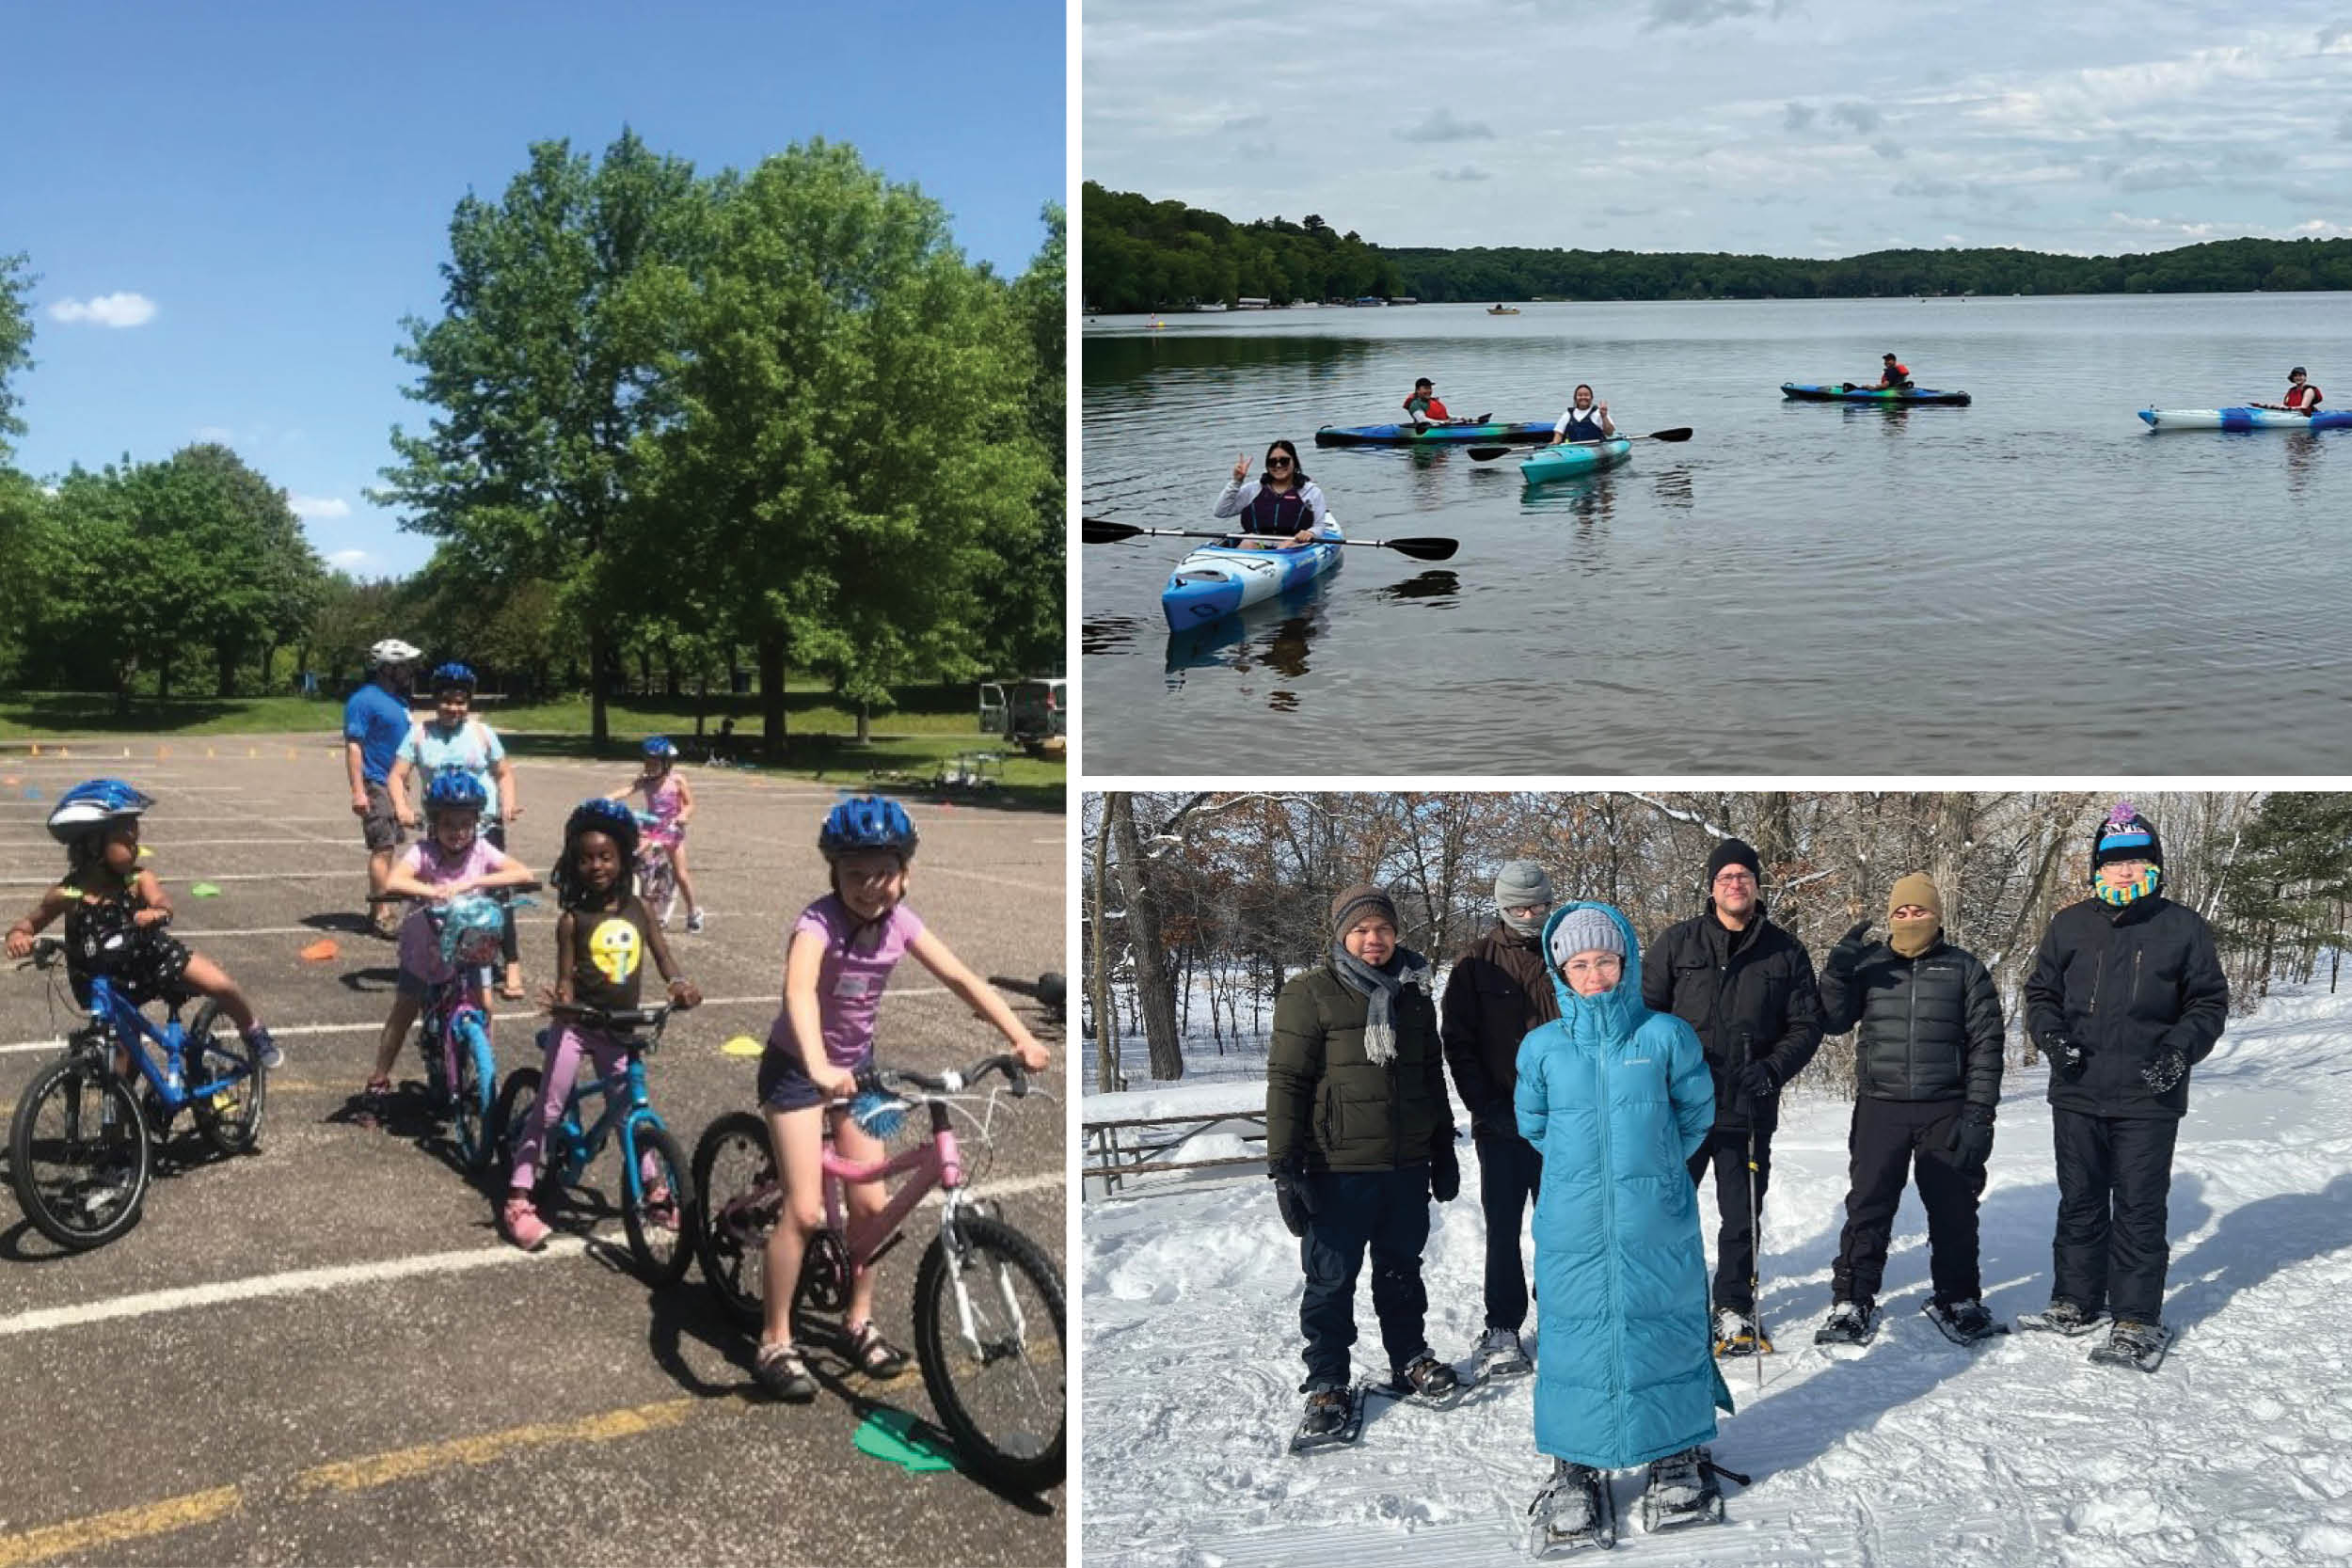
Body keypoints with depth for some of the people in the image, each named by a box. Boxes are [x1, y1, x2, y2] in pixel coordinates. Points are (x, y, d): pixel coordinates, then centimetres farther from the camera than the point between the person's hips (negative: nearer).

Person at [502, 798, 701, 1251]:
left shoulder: (638, 908, -2)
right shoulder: (572, 919, -11)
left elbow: (662, 955, -1)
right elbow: (566, 977, -11)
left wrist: (680, 984, -21)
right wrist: (561, 998, -33)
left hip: (620, 1028, 3)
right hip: (576, 1024, -3)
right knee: (548, 1109, -3)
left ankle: (652, 1189, 28)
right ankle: (518, 1199, 1)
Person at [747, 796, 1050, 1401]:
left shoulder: (897, 921, -11)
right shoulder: (819, 922, -28)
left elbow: (961, 977, -12)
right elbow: (799, 991, -46)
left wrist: (1020, 1036, -25)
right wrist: (819, 1068, -63)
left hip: (857, 1065, 5)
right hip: (798, 1066, -5)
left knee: (871, 1203, 5)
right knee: (805, 1210, -10)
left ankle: (860, 1321, 25)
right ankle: (775, 1343, 6)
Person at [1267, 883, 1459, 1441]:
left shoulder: (1414, 992, 10)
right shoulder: (1310, 994, -7)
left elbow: (1433, 1075, 20)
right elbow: (1287, 1080, -9)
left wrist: (1444, 1149, 21)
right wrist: (1284, 1164, -13)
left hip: (1407, 1165, 5)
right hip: (1339, 1168, -5)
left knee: (1401, 1269, 17)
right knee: (1331, 1278, 3)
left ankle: (1409, 1357, 34)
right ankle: (1326, 1381, 15)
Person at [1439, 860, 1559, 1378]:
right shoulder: (1476, 963, 1)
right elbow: (1457, 1042, -1)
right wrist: (1487, 1106, -9)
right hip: (1501, 1121, -1)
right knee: (1503, 1228, 3)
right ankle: (1502, 1329, 11)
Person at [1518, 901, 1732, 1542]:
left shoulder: (1666, 1036, -4)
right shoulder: (1543, 1047, -1)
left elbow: (1696, 1112, 9)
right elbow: (1533, 1122, 14)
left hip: (1658, 1224, 0)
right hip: (1573, 1227, 1)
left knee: (1668, 1328, 9)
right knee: (1575, 1334, 5)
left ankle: (1677, 1453, 28)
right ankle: (1575, 1464, 20)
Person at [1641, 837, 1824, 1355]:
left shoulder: (1785, 952, 5)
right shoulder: (1677, 943, 1)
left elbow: (1806, 1025, 7)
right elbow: (1645, 1011, 3)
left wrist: (1774, 1067, -10)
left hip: (1749, 1112, 1)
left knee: (1742, 1218, 11)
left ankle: (1734, 1308, 26)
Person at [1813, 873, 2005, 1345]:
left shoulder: (1965, 969, 3)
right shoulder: (1869, 964, 6)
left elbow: (1986, 1045, 1)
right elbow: (1834, 1021, 0)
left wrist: (1978, 1114, -5)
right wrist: (1836, 970, -17)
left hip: (1946, 1111, 0)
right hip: (1880, 1108, 0)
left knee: (1954, 1209, 9)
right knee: (1867, 1207, 1)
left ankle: (1956, 1298, 25)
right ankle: (1852, 1301, 9)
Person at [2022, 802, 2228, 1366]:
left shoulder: (2183, 927, 1)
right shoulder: (2069, 925, 6)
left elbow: (2209, 1002, 6)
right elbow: (2040, 991, 14)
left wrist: (2182, 1048, -10)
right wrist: (2049, 1032, -6)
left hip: (2148, 1098, -2)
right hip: (2077, 1093, 2)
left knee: (2139, 1209, 2)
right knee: (2079, 1203, 12)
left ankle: (2137, 1317, 11)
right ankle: (2076, 1299, 25)